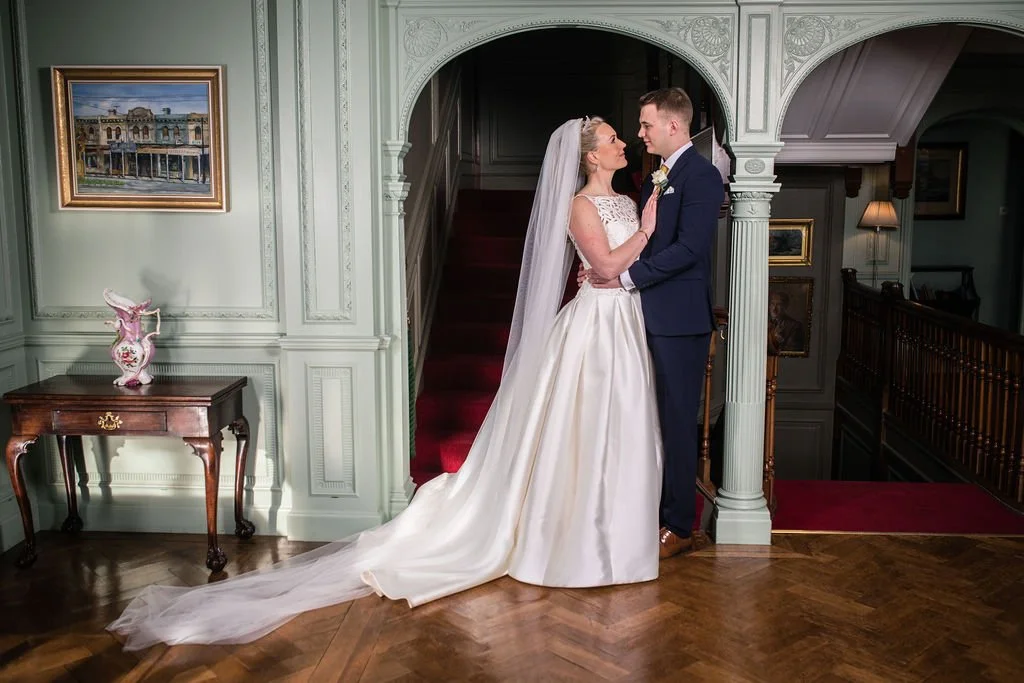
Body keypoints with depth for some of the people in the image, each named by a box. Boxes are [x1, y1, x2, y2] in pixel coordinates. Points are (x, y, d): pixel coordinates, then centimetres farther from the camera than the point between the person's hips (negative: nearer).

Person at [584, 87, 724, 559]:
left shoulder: (701, 175, -11)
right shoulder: (656, 178, 18)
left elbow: (690, 246, -20)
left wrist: (626, 277, -17)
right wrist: (607, 267, 3)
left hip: (679, 319, -9)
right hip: (650, 316, 9)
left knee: (677, 421, -1)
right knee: (653, 418, 14)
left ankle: (678, 527, 11)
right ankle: (655, 509, 27)